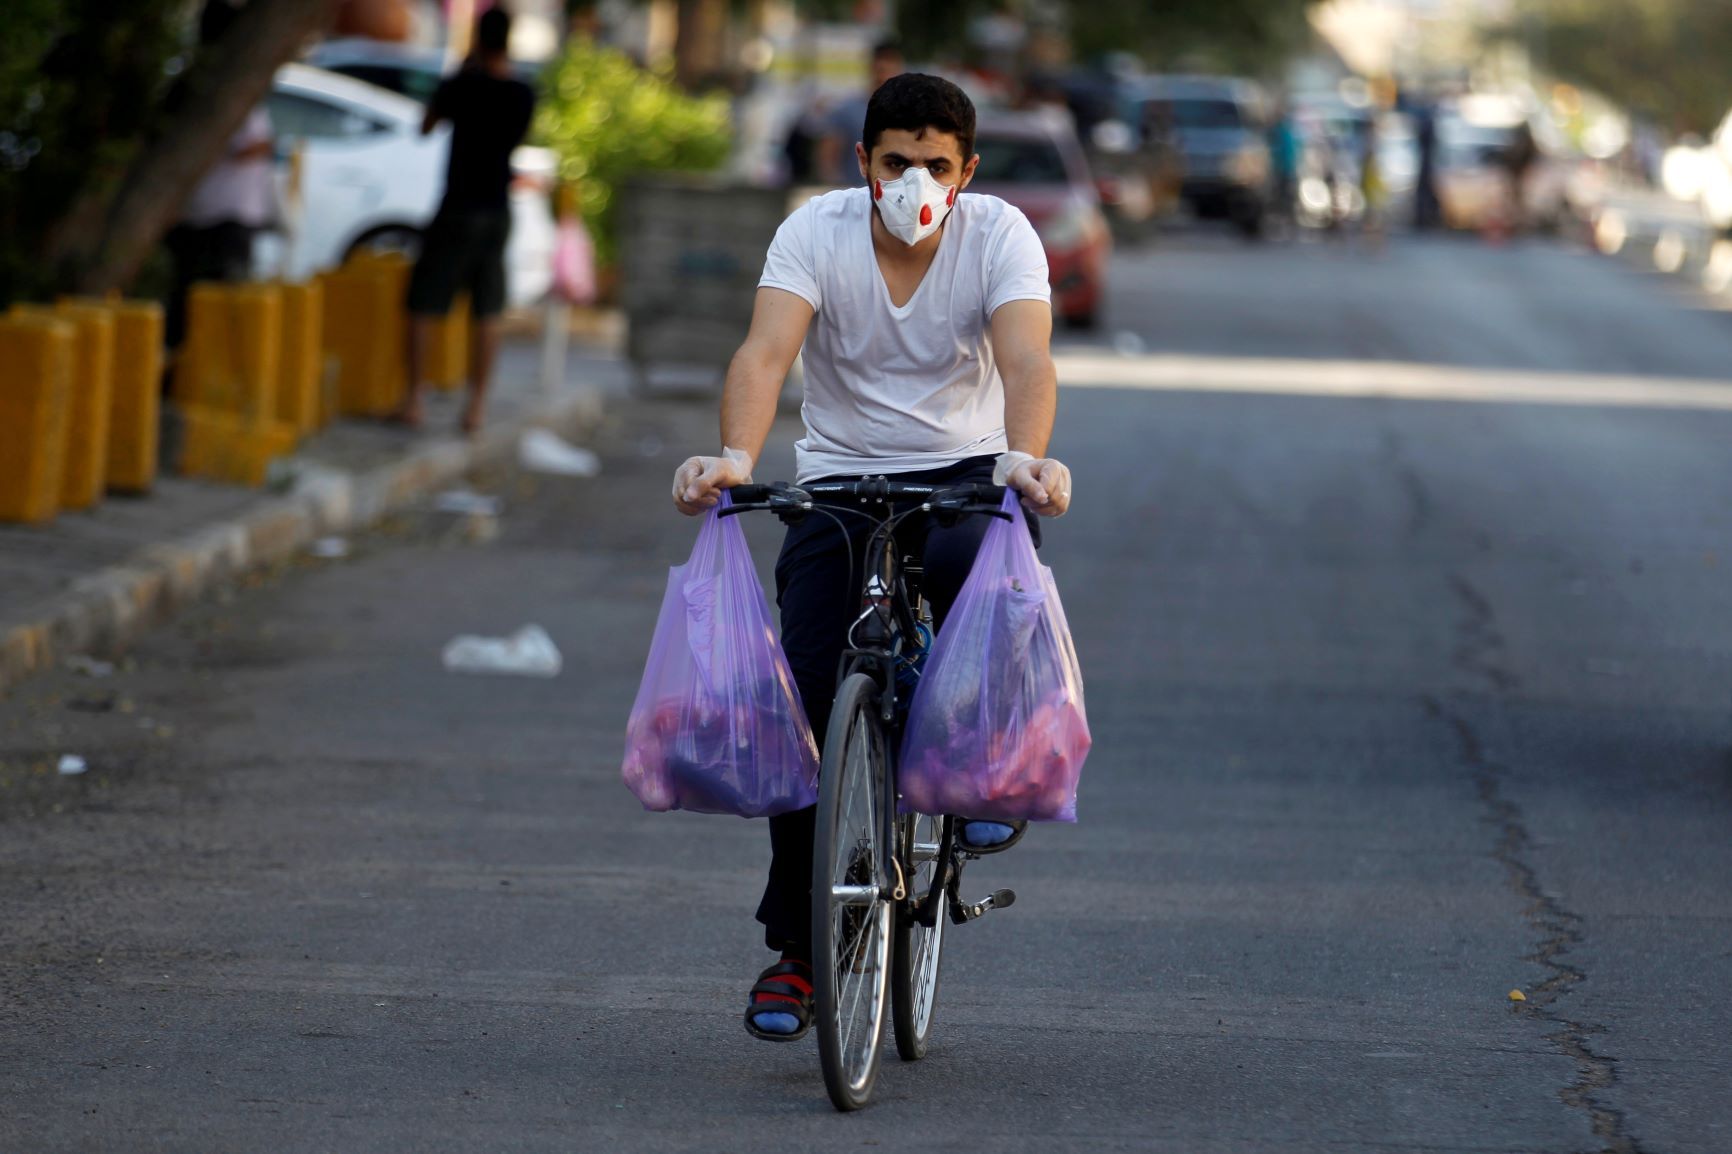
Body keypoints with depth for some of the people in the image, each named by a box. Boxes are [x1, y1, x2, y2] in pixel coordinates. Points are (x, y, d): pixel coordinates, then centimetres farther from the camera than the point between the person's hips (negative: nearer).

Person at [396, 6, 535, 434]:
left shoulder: (461, 88, -13)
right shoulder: (524, 95, -2)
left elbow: (425, 127, 4)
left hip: (458, 210, -4)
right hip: (499, 213, 4)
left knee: (423, 305, 5)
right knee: (487, 313, 8)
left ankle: (413, 399, 3)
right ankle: (476, 406, 7)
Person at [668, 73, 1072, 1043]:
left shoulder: (1000, 235, -12)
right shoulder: (818, 232, -12)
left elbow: (1027, 358, -29)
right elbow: (766, 352, -27)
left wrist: (1026, 458, -50)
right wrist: (736, 456, -47)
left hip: (963, 470, -1)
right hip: (840, 477, 1)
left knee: (973, 565, -37)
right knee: (807, 700, -10)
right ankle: (795, 951, 0)